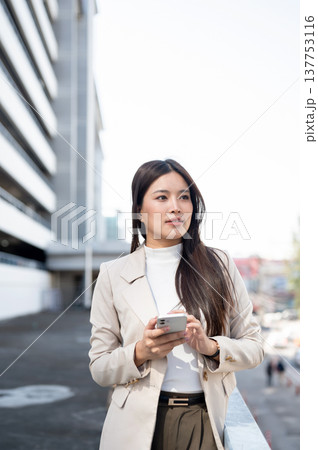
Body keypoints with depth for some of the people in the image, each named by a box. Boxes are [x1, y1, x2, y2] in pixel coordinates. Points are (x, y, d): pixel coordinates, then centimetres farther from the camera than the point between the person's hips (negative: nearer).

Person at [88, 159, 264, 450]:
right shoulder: (113, 274, 0)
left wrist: (210, 347, -15)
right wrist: (140, 352, -17)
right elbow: (99, 369, 2)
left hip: (205, 422, 1)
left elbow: (254, 347, 3)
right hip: (139, 423, 0)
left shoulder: (219, 264, 2)